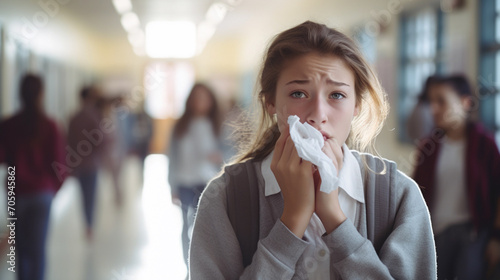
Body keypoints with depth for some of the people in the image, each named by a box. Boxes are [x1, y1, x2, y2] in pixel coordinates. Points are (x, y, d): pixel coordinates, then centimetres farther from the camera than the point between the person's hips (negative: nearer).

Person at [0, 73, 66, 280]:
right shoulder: (50, 127, -10)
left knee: (21, 246, 15)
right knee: (38, 247, 2)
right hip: (42, 192, -2)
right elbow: (59, 162, -8)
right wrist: (56, 185, 10)